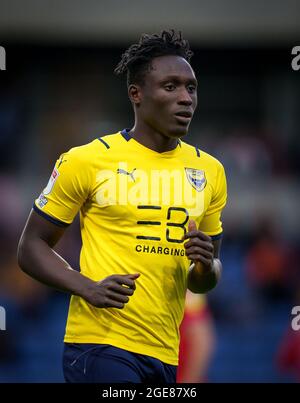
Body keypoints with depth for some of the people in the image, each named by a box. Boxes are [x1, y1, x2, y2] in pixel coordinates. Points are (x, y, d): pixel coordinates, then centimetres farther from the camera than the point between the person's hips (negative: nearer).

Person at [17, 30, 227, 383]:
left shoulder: (208, 171, 12)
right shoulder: (87, 160, -3)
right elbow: (31, 248, 1)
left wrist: (206, 267, -4)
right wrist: (89, 289, -15)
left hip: (164, 354, 6)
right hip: (101, 346, -5)